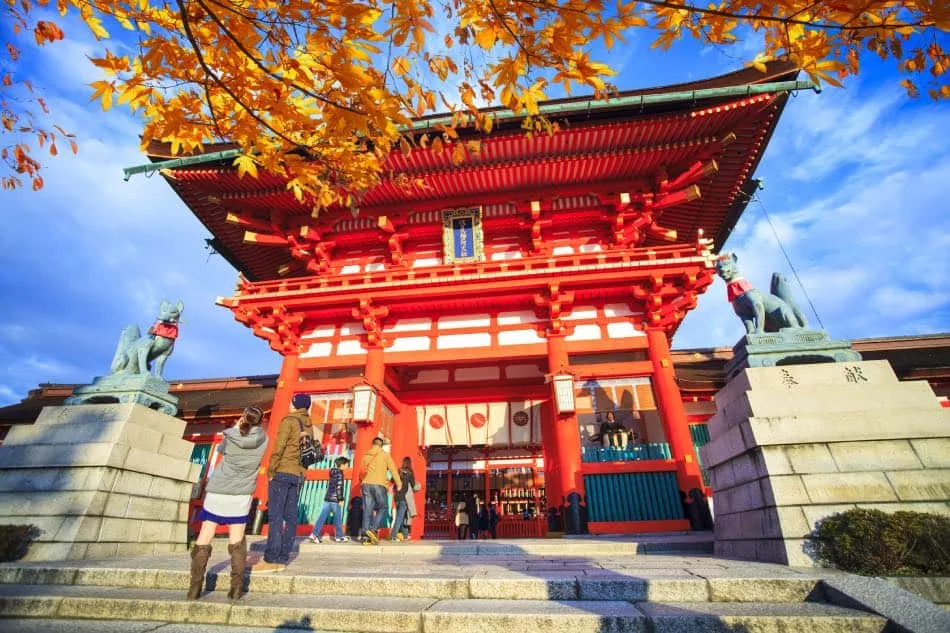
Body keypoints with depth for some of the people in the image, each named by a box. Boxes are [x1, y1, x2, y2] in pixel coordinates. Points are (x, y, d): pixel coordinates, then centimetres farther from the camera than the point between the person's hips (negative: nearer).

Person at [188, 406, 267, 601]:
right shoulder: (263, 439, -7)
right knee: (237, 541, 11)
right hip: (241, 495, 1)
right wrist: (241, 429, 16)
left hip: (217, 493, -1)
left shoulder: (230, 437, -8)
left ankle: (195, 588, 10)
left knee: (204, 539, 10)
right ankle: (237, 587, 9)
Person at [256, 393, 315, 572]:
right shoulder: (309, 426, 14)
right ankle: (282, 560, 9)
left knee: (275, 516, -5)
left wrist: (270, 470, -7)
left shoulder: (289, 421, -6)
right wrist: (300, 470, 12)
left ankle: (270, 560, -5)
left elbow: (278, 447, -13)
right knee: (290, 517, 6)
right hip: (298, 475, 7)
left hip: (282, 472, -7)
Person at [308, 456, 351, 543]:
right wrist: (340, 499, -14)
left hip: (327, 498, 8)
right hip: (335, 500, -7)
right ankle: (339, 536, 12)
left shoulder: (332, 472, 15)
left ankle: (314, 534, -1)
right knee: (338, 518, 4)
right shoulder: (339, 473, -10)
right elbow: (339, 487, -17)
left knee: (322, 517, 5)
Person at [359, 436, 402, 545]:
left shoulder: (366, 455, 15)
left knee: (367, 510, 6)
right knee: (382, 507, 10)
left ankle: (367, 536, 3)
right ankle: (373, 529, -7)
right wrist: (399, 483, 6)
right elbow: (393, 469, 0)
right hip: (379, 485, -4)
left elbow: (361, 472, 21)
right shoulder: (384, 454, 3)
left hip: (366, 485, 4)